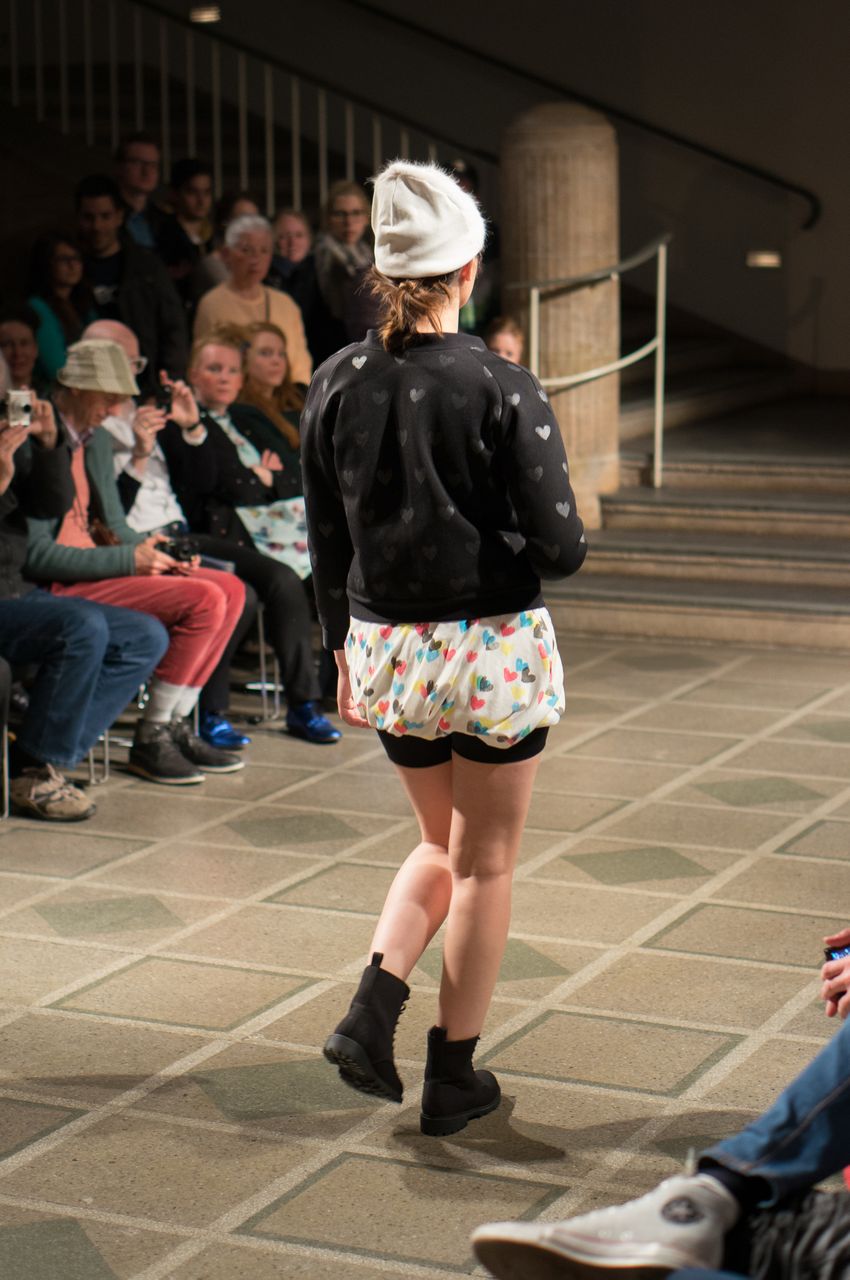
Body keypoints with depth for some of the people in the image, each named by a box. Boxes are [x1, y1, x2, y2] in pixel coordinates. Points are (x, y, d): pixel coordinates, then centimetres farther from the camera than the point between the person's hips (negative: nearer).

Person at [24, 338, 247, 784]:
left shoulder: (97, 441, 16)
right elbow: (36, 555, -19)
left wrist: (154, 556, -1)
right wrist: (129, 560, -21)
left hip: (101, 565, 10)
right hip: (59, 585, -10)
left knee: (230, 589, 1)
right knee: (204, 600, -21)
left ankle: (175, 726, 1)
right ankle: (150, 738, -11)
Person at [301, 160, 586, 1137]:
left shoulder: (338, 385, -3)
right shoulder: (503, 390, -15)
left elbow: (326, 544, 4)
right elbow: (559, 546, -15)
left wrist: (345, 655, 15)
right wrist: (544, 549, 8)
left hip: (385, 647, 4)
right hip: (494, 648, -4)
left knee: (441, 846, 24)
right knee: (485, 863, 11)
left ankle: (371, 1010, 5)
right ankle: (453, 1076, 17)